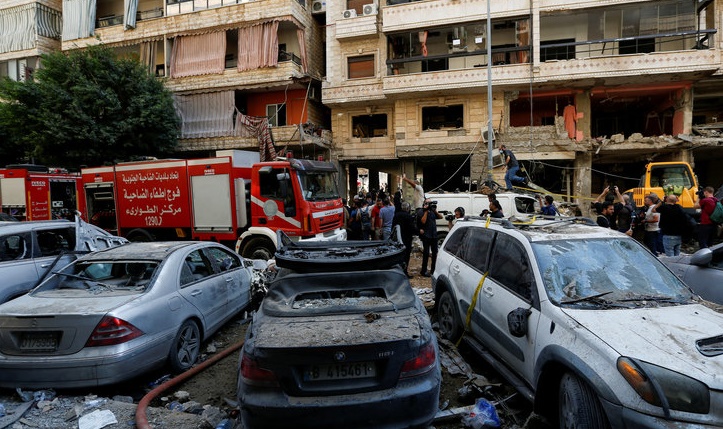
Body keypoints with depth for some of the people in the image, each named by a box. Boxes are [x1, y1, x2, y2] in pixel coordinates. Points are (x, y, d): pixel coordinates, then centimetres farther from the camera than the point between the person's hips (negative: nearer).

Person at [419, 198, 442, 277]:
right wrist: (426, 211, -16)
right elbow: (423, 221, -19)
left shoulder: (432, 212, 13)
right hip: (426, 236, -6)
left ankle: (433, 270, 22)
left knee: (434, 253, 11)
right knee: (426, 253, -6)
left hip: (434, 235, 6)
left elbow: (440, 217, 5)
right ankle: (424, 271, 0)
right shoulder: (422, 212, -4)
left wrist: (435, 211, -7)